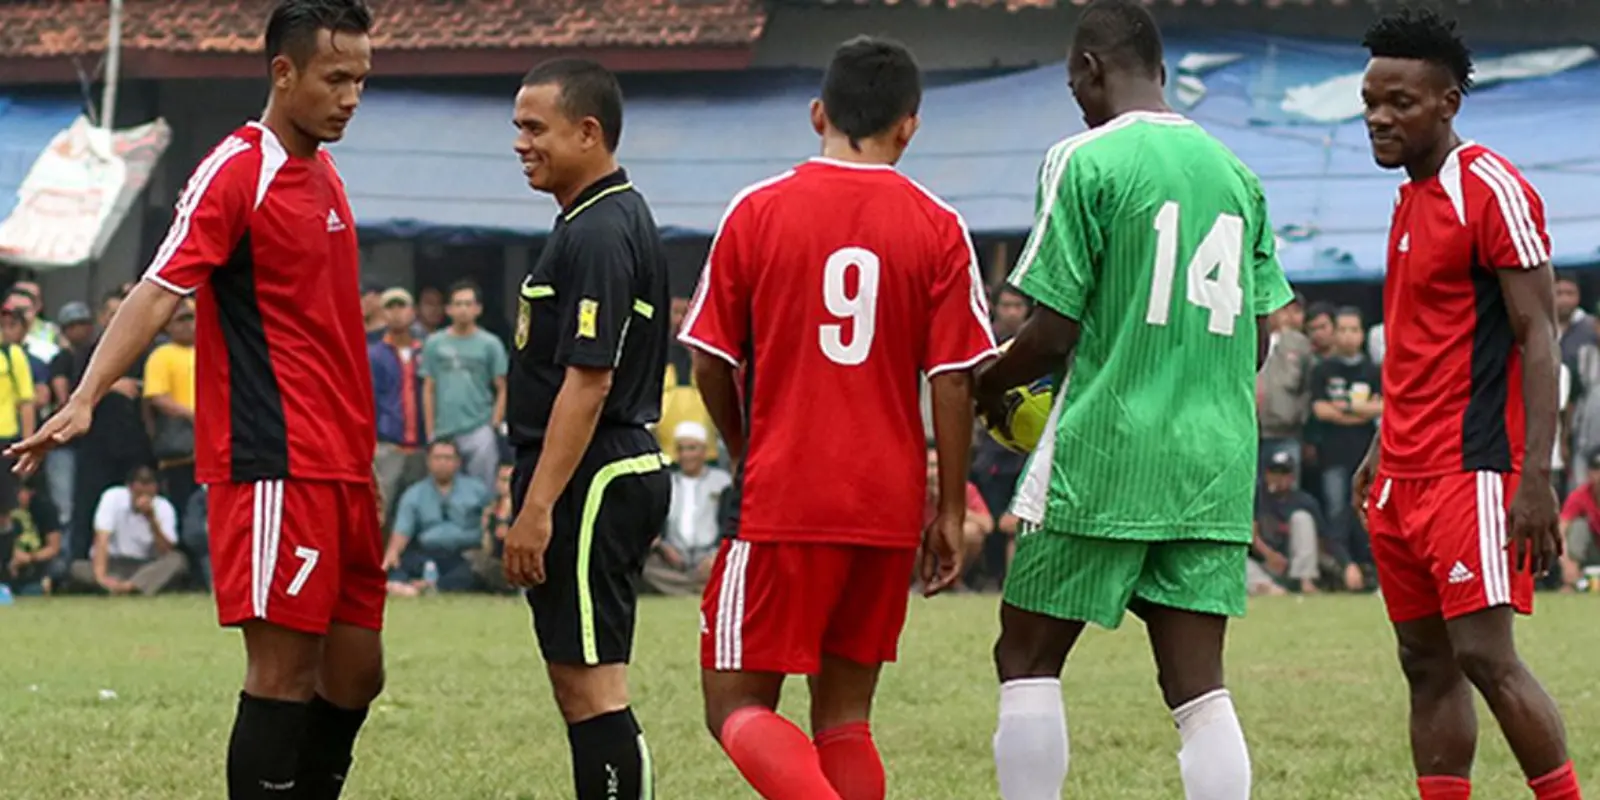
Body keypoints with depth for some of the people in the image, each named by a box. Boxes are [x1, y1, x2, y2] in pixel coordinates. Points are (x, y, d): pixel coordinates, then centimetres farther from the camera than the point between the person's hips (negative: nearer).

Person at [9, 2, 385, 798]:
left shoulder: (323, 174, 14)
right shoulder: (236, 172, -11)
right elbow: (157, 291, -20)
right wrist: (86, 398, -31)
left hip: (341, 469, 8)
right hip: (276, 469, -8)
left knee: (353, 673, 9)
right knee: (284, 671, -9)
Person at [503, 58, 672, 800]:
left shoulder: (599, 235, -16)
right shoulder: (612, 220, 17)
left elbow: (587, 382, -22)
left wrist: (536, 508, -23)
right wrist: (536, 497, 23)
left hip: (591, 485, -11)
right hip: (620, 472, 11)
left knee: (590, 687, -10)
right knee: (582, 686, 13)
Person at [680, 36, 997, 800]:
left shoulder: (756, 210, -2)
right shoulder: (937, 228, -1)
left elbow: (711, 366, 2)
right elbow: (953, 380, -3)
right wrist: (951, 513, 5)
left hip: (783, 506, -2)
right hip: (889, 508, 2)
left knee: (737, 705, 2)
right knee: (843, 716, 13)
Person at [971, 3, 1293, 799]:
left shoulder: (1087, 162, -7)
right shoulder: (1234, 173, 11)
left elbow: (1052, 332, -9)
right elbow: (1258, 338, 15)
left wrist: (987, 388, 10)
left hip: (1101, 462, -5)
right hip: (1214, 465, 5)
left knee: (1026, 660, 7)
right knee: (1197, 683, 3)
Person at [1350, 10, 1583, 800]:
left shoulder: (1492, 191, -10)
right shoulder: (1411, 200, 16)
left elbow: (1537, 336, -14)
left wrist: (1536, 476, -21)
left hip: (1472, 471, -9)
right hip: (1405, 477, 9)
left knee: (1485, 654, -13)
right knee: (1427, 664, 6)